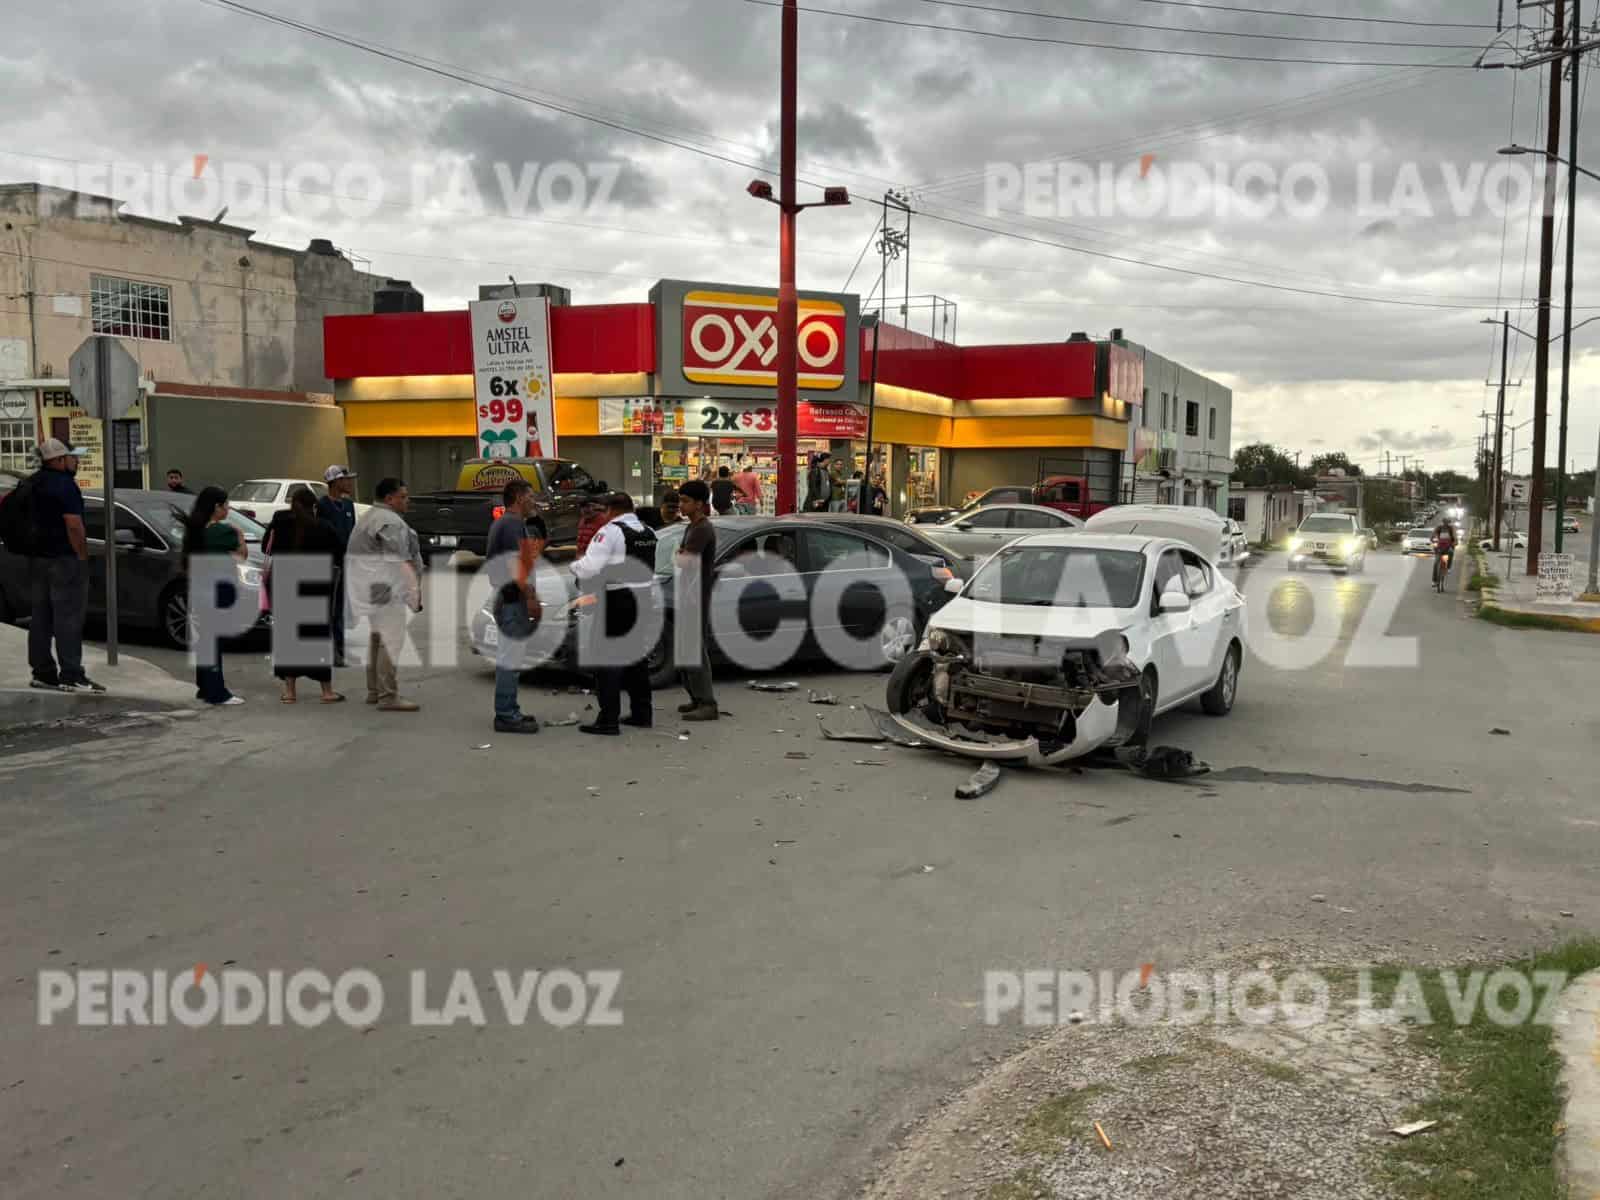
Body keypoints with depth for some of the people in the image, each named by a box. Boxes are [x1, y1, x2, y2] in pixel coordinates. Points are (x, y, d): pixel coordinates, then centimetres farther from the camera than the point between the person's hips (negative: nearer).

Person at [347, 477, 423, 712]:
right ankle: (388, 697, -13)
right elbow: (400, 561, -19)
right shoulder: (389, 521, -14)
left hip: (370, 587, 11)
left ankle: (374, 690, 27)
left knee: (378, 636, 18)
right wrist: (414, 592, -17)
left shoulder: (369, 517, 20)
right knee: (392, 639, -11)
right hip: (384, 586, -11)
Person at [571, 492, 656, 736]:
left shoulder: (610, 531, -13)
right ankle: (642, 713, 23)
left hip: (617, 603, -8)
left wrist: (575, 565, -1)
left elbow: (589, 568, -20)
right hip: (643, 599, 8)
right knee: (637, 656, 17)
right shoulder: (648, 533, 13)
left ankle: (608, 720, -5)